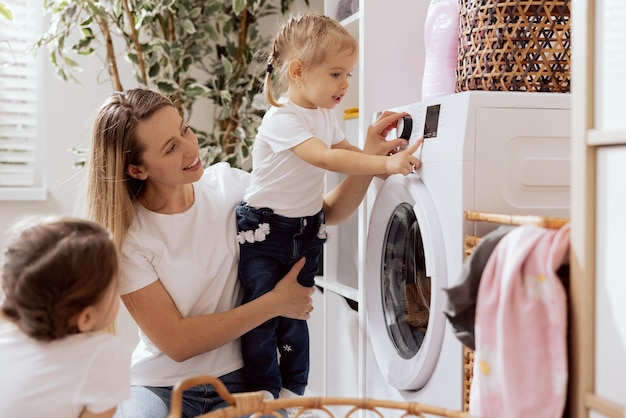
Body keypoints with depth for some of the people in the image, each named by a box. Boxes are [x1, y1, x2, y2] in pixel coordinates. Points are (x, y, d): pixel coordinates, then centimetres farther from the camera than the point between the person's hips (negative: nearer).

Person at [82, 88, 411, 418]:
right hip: (161, 386, -2)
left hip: (239, 377, 2)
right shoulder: (125, 236, -13)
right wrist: (276, 303, -12)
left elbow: (326, 212, 6)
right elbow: (177, 342, -15)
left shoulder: (227, 185, -2)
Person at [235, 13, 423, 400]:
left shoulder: (326, 116, 5)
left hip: (307, 230, 7)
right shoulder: (282, 120, -23)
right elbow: (324, 158, -36)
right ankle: (267, 397, 11)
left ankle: (292, 392, 23)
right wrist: (386, 164, -39)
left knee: (295, 314, 13)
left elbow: (347, 151, 17)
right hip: (264, 230, -7)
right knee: (262, 316, -1)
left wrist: (379, 150, -3)